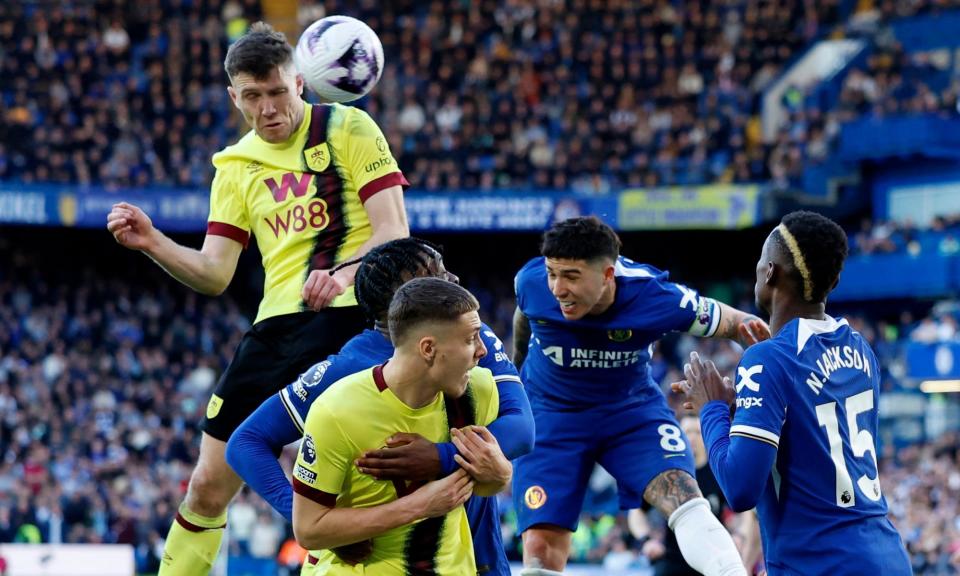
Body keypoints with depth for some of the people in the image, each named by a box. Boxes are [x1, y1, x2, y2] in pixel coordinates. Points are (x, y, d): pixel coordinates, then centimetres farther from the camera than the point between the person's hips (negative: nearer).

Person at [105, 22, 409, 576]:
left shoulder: (348, 128, -1)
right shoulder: (236, 166, 14)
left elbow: (394, 232, -8)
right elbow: (214, 274, 9)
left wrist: (344, 275, -28)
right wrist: (152, 243, -10)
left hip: (351, 318, -5)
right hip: (277, 327, 5)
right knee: (209, 484, 4)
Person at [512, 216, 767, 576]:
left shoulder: (655, 297, -28)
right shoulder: (531, 282, -22)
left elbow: (727, 322, -10)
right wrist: (517, 369, 24)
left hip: (634, 409, -1)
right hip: (550, 412, 1)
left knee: (683, 495, -27)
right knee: (540, 547, -9)